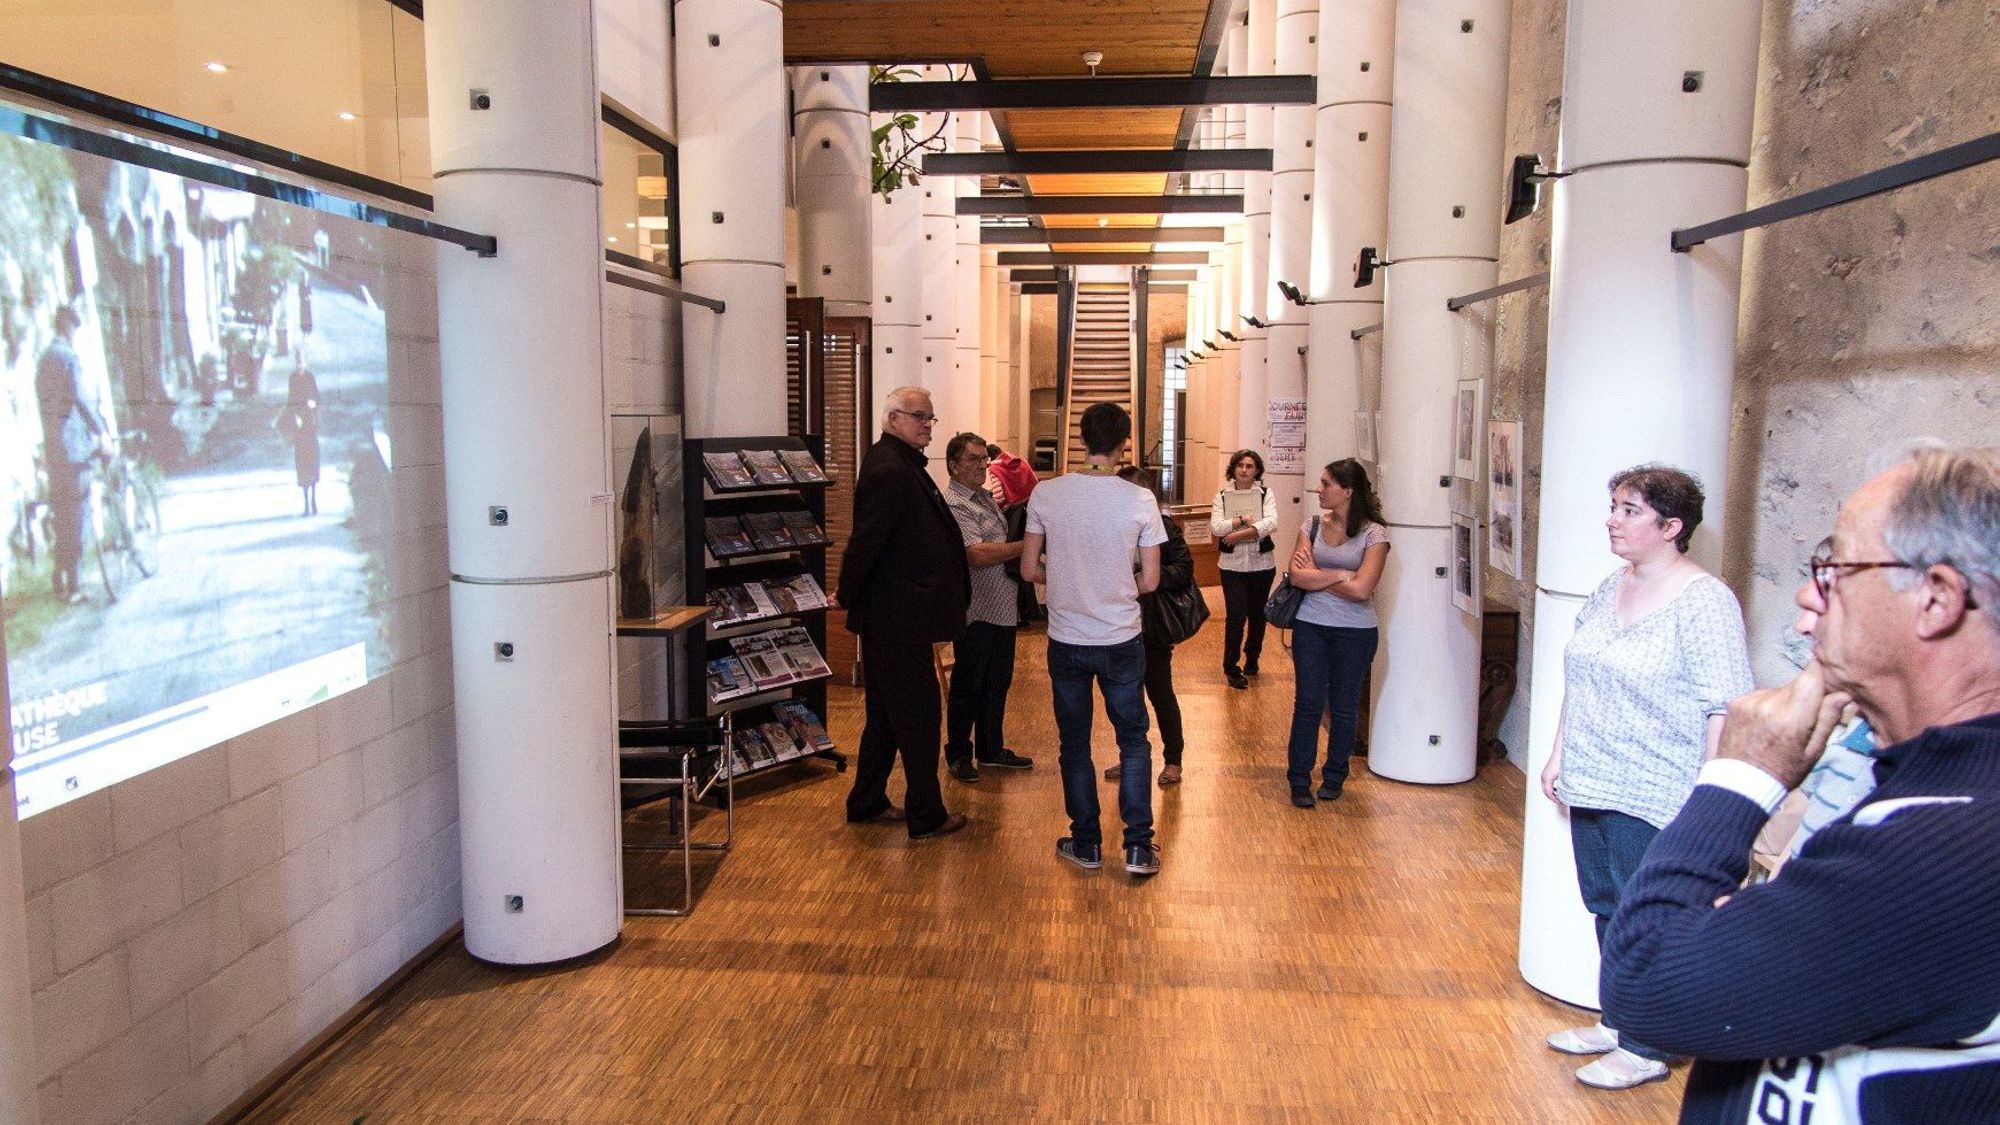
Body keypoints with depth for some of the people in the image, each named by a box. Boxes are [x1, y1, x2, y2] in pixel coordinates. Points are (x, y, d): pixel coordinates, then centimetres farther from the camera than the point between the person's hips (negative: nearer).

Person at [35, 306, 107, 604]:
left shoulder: (43, 360, 19)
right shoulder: (69, 357, -11)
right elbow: (79, 397, -25)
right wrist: (101, 430, -22)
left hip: (52, 448, 9)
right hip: (73, 447, -9)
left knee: (61, 515, 13)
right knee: (77, 515, -5)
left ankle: (60, 583, 17)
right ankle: (74, 586, -3)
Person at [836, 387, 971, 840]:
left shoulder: (900, 464, 13)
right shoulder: (890, 471, -20)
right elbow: (866, 540, -23)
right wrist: (847, 595, -11)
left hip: (888, 616, 10)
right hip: (897, 617, -10)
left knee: (886, 714, 19)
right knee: (919, 714, 0)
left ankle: (867, 803, 30)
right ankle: (926, 816, 12)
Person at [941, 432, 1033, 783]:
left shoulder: (985, 496, 14)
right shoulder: (952, 504, -15)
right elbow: (977, 555, -25)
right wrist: (1026, 545, -21)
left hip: (1003, 608, 9)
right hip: (975, 612, -9)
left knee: (997, 684, 17)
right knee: (968, 687, 4)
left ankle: (990, 750, 30)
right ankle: (958, 755, 17)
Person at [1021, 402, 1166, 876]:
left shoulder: (1046, 494, -10)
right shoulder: (1139, 499, -12)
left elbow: (1030, 570, -4)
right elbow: (1150, 580, -7)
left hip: (1066, 641, 1)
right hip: (1121, 641, -1)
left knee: (1074, 744, 14)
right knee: (1133, 740, 14)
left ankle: (1086, 844, 23)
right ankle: (1138, 846, 14)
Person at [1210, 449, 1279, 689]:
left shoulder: (1266, 494, -1)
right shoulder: (1222, 496, 0)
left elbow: (1272, 524, -18)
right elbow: (1215, 527, -12)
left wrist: (1237, 535, -21)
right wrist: (1242, 520, -21)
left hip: (1262, 564, 1)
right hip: (1232, 564, -1)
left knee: (1257, 614, 13)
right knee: (1236, 615, -8)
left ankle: (1252, 659, 34)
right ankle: (1231, 668, 4)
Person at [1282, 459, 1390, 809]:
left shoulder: (1373, 534, -8)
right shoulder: (1313, 525, 2)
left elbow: (1361, 589, -19)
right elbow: (1297, 575, -10)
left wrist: (1317, 576, -10)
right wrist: (1341, 575, -15)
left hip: (1355, 632, -2)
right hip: (1310, 626, 2)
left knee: (1343, 707, 10)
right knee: (1307, 703, 4)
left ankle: (1334, 777, 27)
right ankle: (1299, 780, 15)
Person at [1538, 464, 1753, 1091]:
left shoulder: (1704, 602, -16)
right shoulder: (1611, 587, 8)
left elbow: (1724, 710, -18)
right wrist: (1559, 754, 16)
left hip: (1654, 800, -8)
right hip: (1591, 785, 8)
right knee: (1607, 910, 18)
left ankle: (1646, 1049, 20)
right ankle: (1618, 1021, 34)